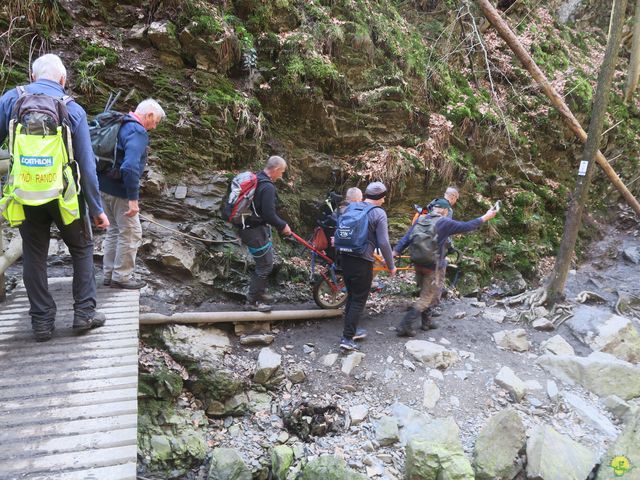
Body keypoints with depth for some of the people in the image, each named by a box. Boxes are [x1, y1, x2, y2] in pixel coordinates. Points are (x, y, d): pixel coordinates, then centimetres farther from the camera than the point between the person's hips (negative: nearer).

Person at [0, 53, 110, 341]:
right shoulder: (73, 109, -5)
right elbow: (87, 165, -6)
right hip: (63, 196, -1)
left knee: (34, 256, 12)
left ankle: (42, 321, 17)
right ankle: (85, 312, 15)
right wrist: (96, 209, -1)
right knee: (82, 249, 15)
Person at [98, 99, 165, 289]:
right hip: (120, 190, -9)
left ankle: (109, 274, 25)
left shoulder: (121, 125, 12)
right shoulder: (138, 132, -17)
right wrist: (133, 198, -27)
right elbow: (130, 167, -29)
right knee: (131, 233, 3)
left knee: (114, 231, 18)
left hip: (105, 187, 9)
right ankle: (122, 277, 10)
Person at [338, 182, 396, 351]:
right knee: (359, 300, 3)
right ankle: (347, 338, 1)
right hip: (362, 261, -7)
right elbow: (383, 243, -14)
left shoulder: (350, 207, 8)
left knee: (351, 295, 20)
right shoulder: (379, 213, -10)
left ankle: (351, 330, 30)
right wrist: (391, 266, -3)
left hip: (345, 257, 7)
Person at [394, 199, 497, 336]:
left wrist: (393, 254, -4)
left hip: (419, 264, 6)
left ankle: (426, 321, 31)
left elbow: (406, 239, -2)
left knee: (426, 294, 24)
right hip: (434, 266, -6)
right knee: (427, 298, 0)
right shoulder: (446, 223, -10)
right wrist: (485, 217, 12)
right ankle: (405, 326, -8)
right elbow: (467, 226, -1)